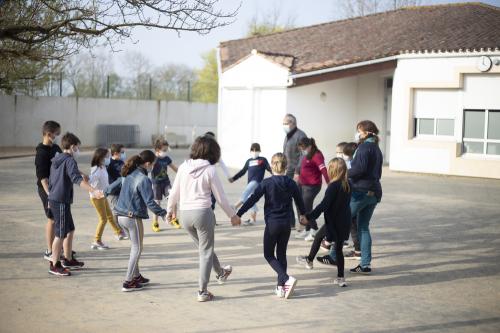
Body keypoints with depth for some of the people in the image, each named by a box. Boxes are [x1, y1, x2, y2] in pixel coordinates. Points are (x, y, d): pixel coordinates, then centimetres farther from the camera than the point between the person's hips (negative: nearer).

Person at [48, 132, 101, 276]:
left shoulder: (56, 160, 15)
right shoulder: (69, 161, -14)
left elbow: (50, 181, 23)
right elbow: (77, 179, -30)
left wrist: (50, 200, 33)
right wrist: (93, 190, -41)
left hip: (53, 199, 10)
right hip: (61, 201, -10)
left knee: (70, 230, 19)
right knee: (61, 234, -3)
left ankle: (68, 260, 28)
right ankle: (54, 265, 3)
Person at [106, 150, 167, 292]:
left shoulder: (128, 175, 6)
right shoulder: (144, 179, -18)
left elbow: (112, 187, 17)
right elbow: (150, 202, -21)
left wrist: (104, 193, 37)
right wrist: (163, 213, -14)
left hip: (121, 216, 8)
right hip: (133, 217, -8)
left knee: (135, 247, 21)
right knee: (137, 249, 4)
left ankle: (136, 276, 29)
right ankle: (128, 282, 6)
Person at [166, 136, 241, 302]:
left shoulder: (183, 167, 1)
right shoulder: (210, 170, -9)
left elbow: (174, 192, 6)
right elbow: (221, 198, -4)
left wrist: (169, 210, 23)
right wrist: (233, 216, 9)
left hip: (184, 214, 5)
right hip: (202, 212, -5)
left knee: (204, 247, 24)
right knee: (206, 252, 8)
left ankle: (221, 273, 45)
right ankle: (202, 291, 10)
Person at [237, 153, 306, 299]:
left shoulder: (266, 183, -9)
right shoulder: (291, 183, 1)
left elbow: (252, 199, -10)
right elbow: (299, 201, 15)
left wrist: (238, 214, -5)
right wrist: (302, 214, 35)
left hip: (272, 223, -4)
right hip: (286, 223, 4)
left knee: (269, 254, 7)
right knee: (281, 254, 15)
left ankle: (287, 279, -14)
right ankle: (281, 287, 14)